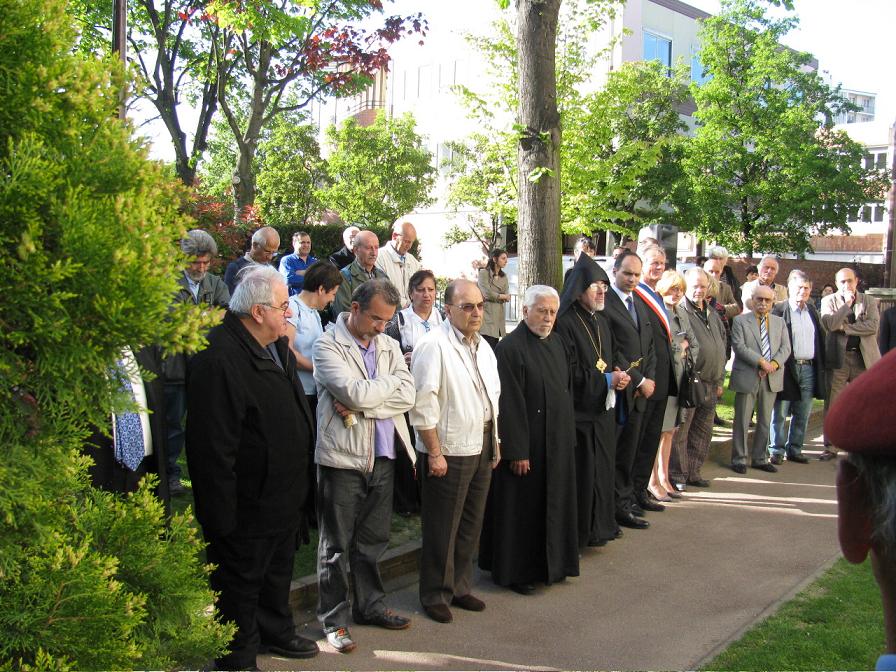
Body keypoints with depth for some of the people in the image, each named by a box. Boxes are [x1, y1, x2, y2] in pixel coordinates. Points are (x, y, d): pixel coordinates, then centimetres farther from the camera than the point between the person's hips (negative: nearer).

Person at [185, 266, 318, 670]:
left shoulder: (276, 345, 3)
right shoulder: (219, 359, -28)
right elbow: (213, 446, -28)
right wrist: (221, 515, -25)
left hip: (284, 496, 9)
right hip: (247, 506, -9)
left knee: (279, 571, 27)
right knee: (241, 583, 10)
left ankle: (277, 632, 48)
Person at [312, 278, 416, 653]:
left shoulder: (389, 346, 9)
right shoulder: (328, 346, -8)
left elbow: (407, 396, -3)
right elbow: (357, 394, -21)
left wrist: (360, 406, -13)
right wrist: (391, 380, -5)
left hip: (382, 457, 5)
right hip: (342, 457, -5)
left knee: (373, 541, 16)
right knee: (336, 545, 5)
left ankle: (370, 606, 31)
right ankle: (333, 619, 16)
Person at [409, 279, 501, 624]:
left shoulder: (483, 346, 11)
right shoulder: (434, 345, -16)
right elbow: (423, 404, -18)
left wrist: (495, 441, 15)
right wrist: (434, 453, -17)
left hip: (482, 447, 8)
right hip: (448, 450, -8)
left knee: (470, 525, 17)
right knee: (442, 529, 4)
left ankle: (460, 586, 32)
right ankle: (435, 595, 20)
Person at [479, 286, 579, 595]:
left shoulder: (556, 342, 8)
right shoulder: (510, 348, -17)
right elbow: (510, 405, -19)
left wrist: (569, 437, 12)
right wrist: (517, 451, -20)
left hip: (557, 442, 8)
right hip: (527, 443, -7)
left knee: (553, 505, 16)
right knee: (522, 508, 4)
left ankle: (551, 564, 31)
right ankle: (516, 571, 17)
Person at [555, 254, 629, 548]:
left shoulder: (601, 321, 12)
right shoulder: (565, 323, -15)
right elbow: (570, 373, -19)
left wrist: (617, 374, 0)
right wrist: (607, 380, -17)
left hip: (603, 410, 8)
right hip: (579, 411, -8)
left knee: (602, 468, 13)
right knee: (582, 473, -2)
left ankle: (599, 525, 25)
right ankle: (580, 532, 10)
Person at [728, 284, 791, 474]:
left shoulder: (779, 322, 15)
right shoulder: (740, 321, 1)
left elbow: (785, 348, 6)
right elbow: (739, 346, -10)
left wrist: (774, 364, -12)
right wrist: (761, 362, -17)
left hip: (771, 378, 4)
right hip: (747, 378, -4)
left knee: (765, 421, 10)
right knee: (742, 421, 0)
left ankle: (760, 458, 19)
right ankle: (739, 459, 8)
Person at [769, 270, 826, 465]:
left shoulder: (812, 310, 13)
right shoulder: (779, 310, -7)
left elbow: (820, 338, 17)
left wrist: (821, 365, 10)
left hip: (809, 368, 6)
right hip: (786, 368, -6)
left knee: (802, 414, 10)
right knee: (779, 413, 0)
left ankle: (794, 449, 20)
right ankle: (776, 451, 9)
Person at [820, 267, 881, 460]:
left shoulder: (869, 301, 6)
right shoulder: (829, 301, 4)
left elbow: (873, 326, -10)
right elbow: (830, 324, -13)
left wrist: (845, 327, -12)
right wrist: (847, 303, -14)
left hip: (864, 358, 1)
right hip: (838, 357, -1)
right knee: (833, 405, 1)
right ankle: (830, 448, 7)